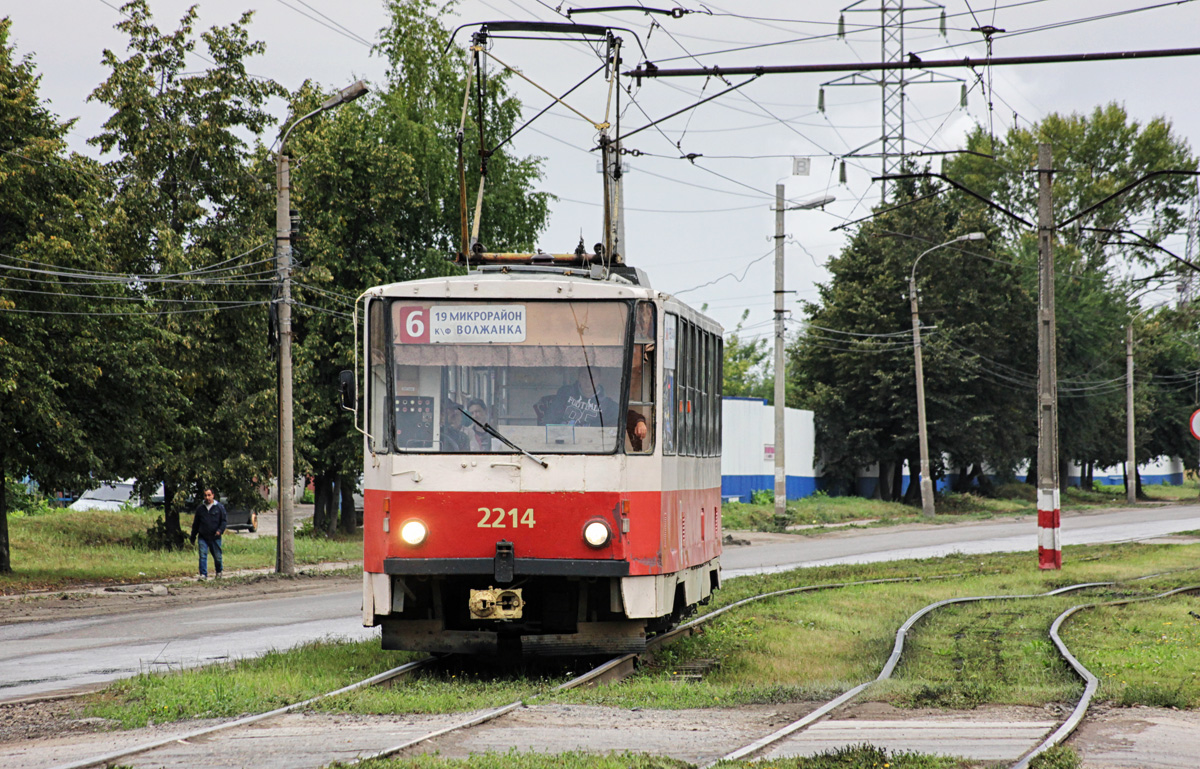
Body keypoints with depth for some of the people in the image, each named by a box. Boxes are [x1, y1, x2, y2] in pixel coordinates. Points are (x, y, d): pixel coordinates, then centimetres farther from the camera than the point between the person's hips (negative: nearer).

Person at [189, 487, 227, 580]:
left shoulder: (219, 507, 2)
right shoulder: (200, 508, 9)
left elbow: (224, 520, 3)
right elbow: (196, 523, 16)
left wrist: (220, 530, -15)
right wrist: (193, 537, 17)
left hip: (215, 537, -1)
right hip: (203, 537, 1)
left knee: (217, 556, 7)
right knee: (202, 556, -10)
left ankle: (219, 572, 30)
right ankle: (203, 574, -10)